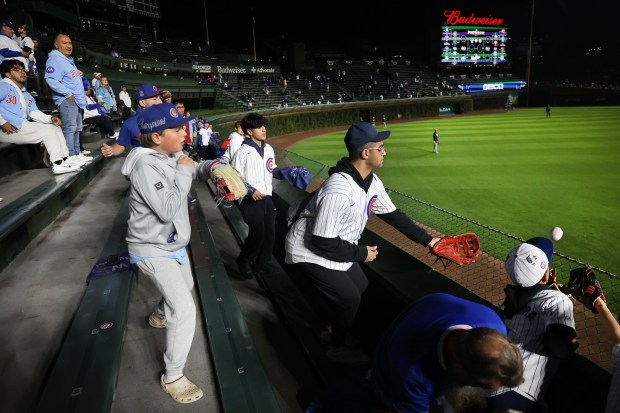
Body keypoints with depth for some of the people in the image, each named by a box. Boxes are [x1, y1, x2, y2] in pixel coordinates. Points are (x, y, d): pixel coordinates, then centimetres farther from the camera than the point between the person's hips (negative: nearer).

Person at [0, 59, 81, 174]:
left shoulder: (27, 95, 22)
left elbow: (35, 113, 8)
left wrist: (51, 118, -9)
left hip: (24, 127, 8)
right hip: (10, 129, -8)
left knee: (55, 127, 3)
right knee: (47, 131, -17)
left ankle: (64, 159, -3)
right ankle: (57, 164, -17)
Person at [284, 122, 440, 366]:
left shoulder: (372, 181, -7)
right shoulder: (339, 190, -35)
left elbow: (392, 215, 5)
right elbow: (322, 241, -32)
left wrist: (427, 240, 4)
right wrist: (360, 254, -19)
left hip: (335, 247, 9)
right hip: (310, 251, -9)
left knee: (360, 285, 18)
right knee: (350, 298, -4)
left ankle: (330, 327, 40)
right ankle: (335, 347, 23)